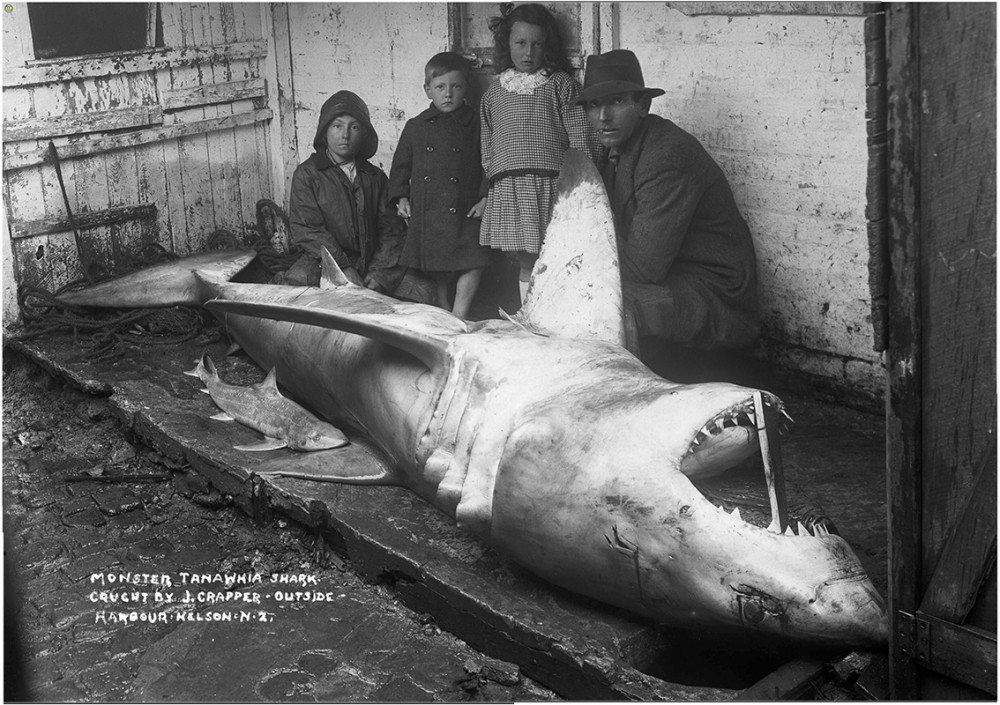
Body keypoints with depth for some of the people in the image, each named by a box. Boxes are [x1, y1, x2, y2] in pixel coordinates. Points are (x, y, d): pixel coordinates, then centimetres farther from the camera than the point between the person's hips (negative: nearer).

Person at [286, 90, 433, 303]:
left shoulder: (375, 177, 15)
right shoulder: (306, 174, 4)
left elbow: (390, 229, 10)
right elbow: (306, 230, -6)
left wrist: (379, 273, -7)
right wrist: (345, 268, -16)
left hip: (372, 263, 4)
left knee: (424, 293, -17)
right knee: (295, 281, -37)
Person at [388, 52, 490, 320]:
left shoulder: (476, 124, 2)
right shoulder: (416, 126, 9)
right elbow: (401, 165, 15)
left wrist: (486, 198, -8)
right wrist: (401, 197, 5)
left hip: (464, 212, -2)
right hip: (425, 214, 2)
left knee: (472, 266, -11)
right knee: (435, 272, 9)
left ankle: (458, 318, 3)